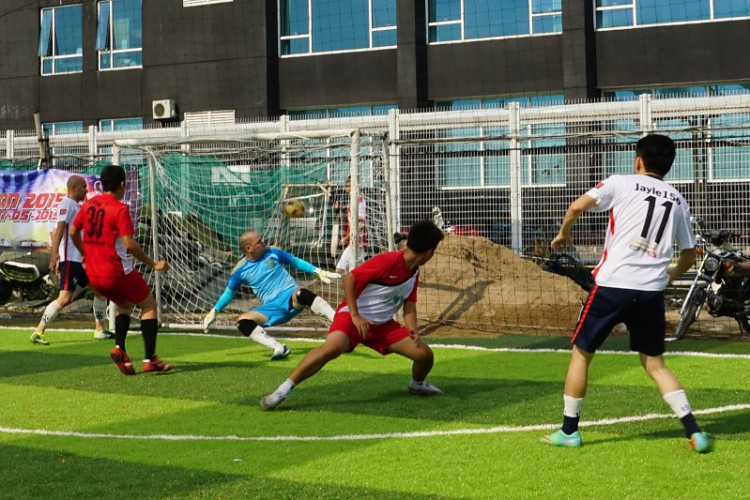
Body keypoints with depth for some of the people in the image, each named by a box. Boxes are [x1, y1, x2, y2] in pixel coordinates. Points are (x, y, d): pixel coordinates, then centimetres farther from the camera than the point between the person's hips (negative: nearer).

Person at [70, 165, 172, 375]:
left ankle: (120, 349, 5)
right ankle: (150, 359, 2)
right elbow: (130, 244, -19)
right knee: (149, 305, 9)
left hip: (93, 274, 7)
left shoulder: (89, 204, 8)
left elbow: (73, 232, 17)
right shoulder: (119, 209, -13)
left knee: (124, 305, 27)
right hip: (117, 272, -7)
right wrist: (153, 264, -9)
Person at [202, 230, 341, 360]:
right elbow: (229, 292, 17)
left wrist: (319, 272, 7)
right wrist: (214, 312, 14)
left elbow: (296, 262, 13)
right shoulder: (240, 270, 3)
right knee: (243, 321, -20)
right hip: (272, 308, 2)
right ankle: (279, 348, -34)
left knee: (302, 295, -38)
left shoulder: (273, 253, 3)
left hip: (291, 296, -2)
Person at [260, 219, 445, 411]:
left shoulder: (414, 273, 4)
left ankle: (417, 385, 35)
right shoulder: (387, 261, -21)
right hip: (354, 317, -7)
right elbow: (349, 279, -19)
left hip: (383, 324, 7)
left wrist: (413, 330, -10)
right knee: (332, 347, -37)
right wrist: (355, 316, -22)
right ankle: (282, 390, -29)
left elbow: (409, 306, 9)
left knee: (425, 354, -1)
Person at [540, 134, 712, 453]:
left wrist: (563, 233, 12)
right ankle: (693, 430, 3)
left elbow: (576, 207, -8)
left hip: (614, 284, -4)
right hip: (652, 292, 4)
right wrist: (670, 274, 42)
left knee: (581, 353, 11)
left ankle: (569, 430, 15)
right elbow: (689, 255, 22)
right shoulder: (678, 201, 16)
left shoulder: (621, 184, 3)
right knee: (654, 363, 15)